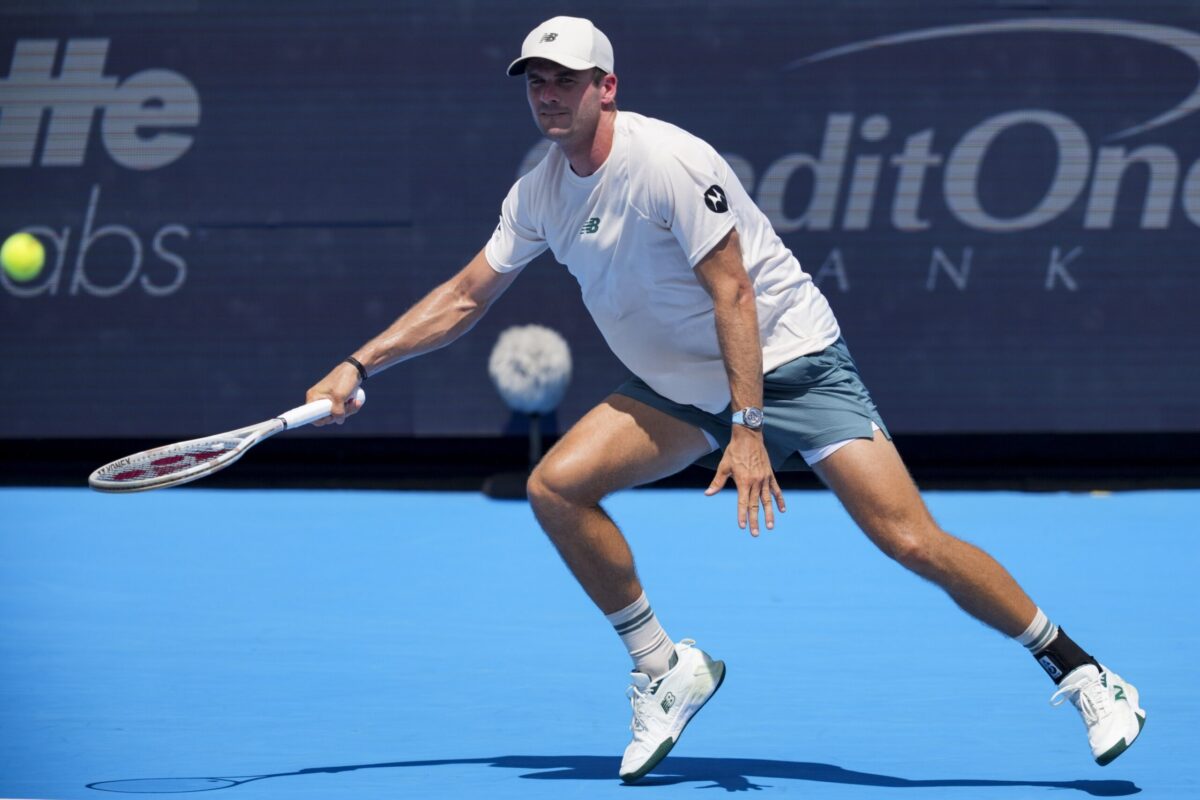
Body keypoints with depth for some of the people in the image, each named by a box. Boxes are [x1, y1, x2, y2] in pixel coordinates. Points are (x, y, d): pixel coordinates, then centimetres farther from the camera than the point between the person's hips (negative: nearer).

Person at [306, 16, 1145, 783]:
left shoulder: (668, 162, -22)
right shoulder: (538, 195, 1)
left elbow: (733, 294, -23)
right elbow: (464, 298, 11)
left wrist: (747, 431, -29)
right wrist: (359, 366, 3)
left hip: (791, 363, -7)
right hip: (679, 388, 7)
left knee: (911, 539, -17)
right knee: (556, 486, -11)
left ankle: (1077, 671, -5)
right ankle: (665, 670, 2)